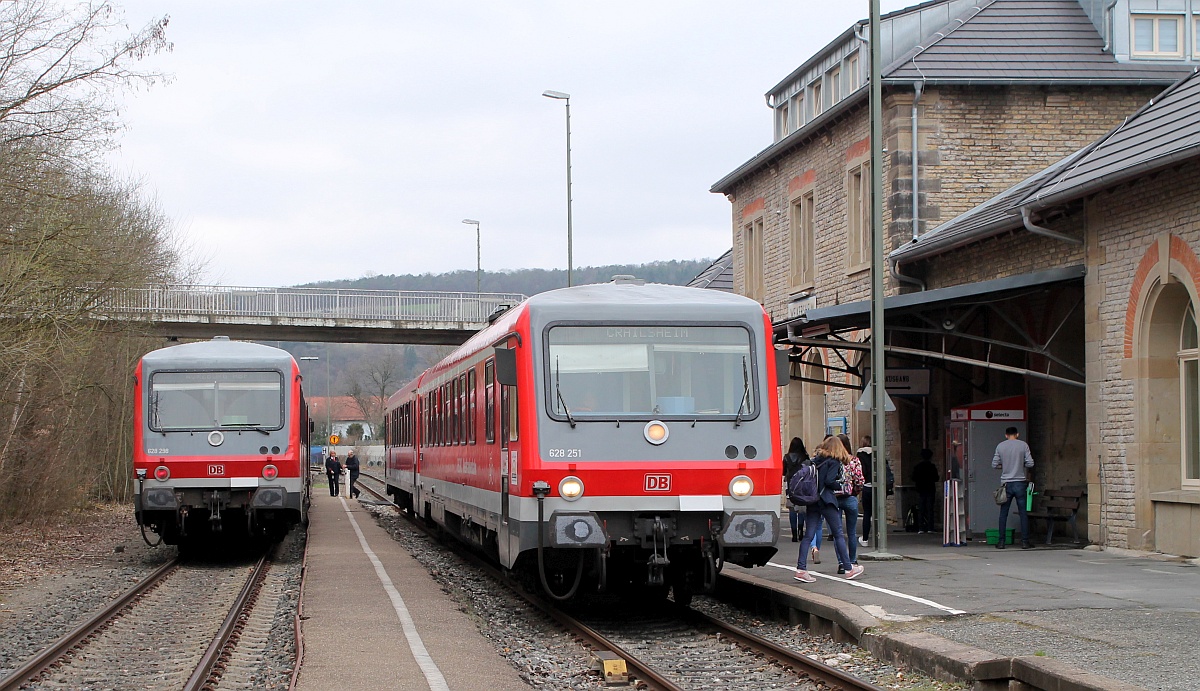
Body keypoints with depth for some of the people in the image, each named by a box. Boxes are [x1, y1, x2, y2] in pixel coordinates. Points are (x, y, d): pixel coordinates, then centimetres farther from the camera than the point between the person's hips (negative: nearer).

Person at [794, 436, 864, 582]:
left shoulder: (815, 459, 11)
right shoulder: (834, 462, -5)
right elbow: (829, 481, -15)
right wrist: (841, 486, 1)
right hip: (826, 500, -5)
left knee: (809, 534, 3)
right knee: (839, 533, 4)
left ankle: (801, 569, -5)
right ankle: (849, 569, 9)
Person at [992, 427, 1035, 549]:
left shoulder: (1000, 446, 1)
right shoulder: (1023, 445, -2)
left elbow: (994, 464, 2)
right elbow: (1030, 463, -5)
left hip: (1006, 484, 1)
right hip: (1020, 483, -1)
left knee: (1003, 514, 6)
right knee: (1023, 513, 3)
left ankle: (1001, 541, 5)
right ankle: (1025, 541, 2)